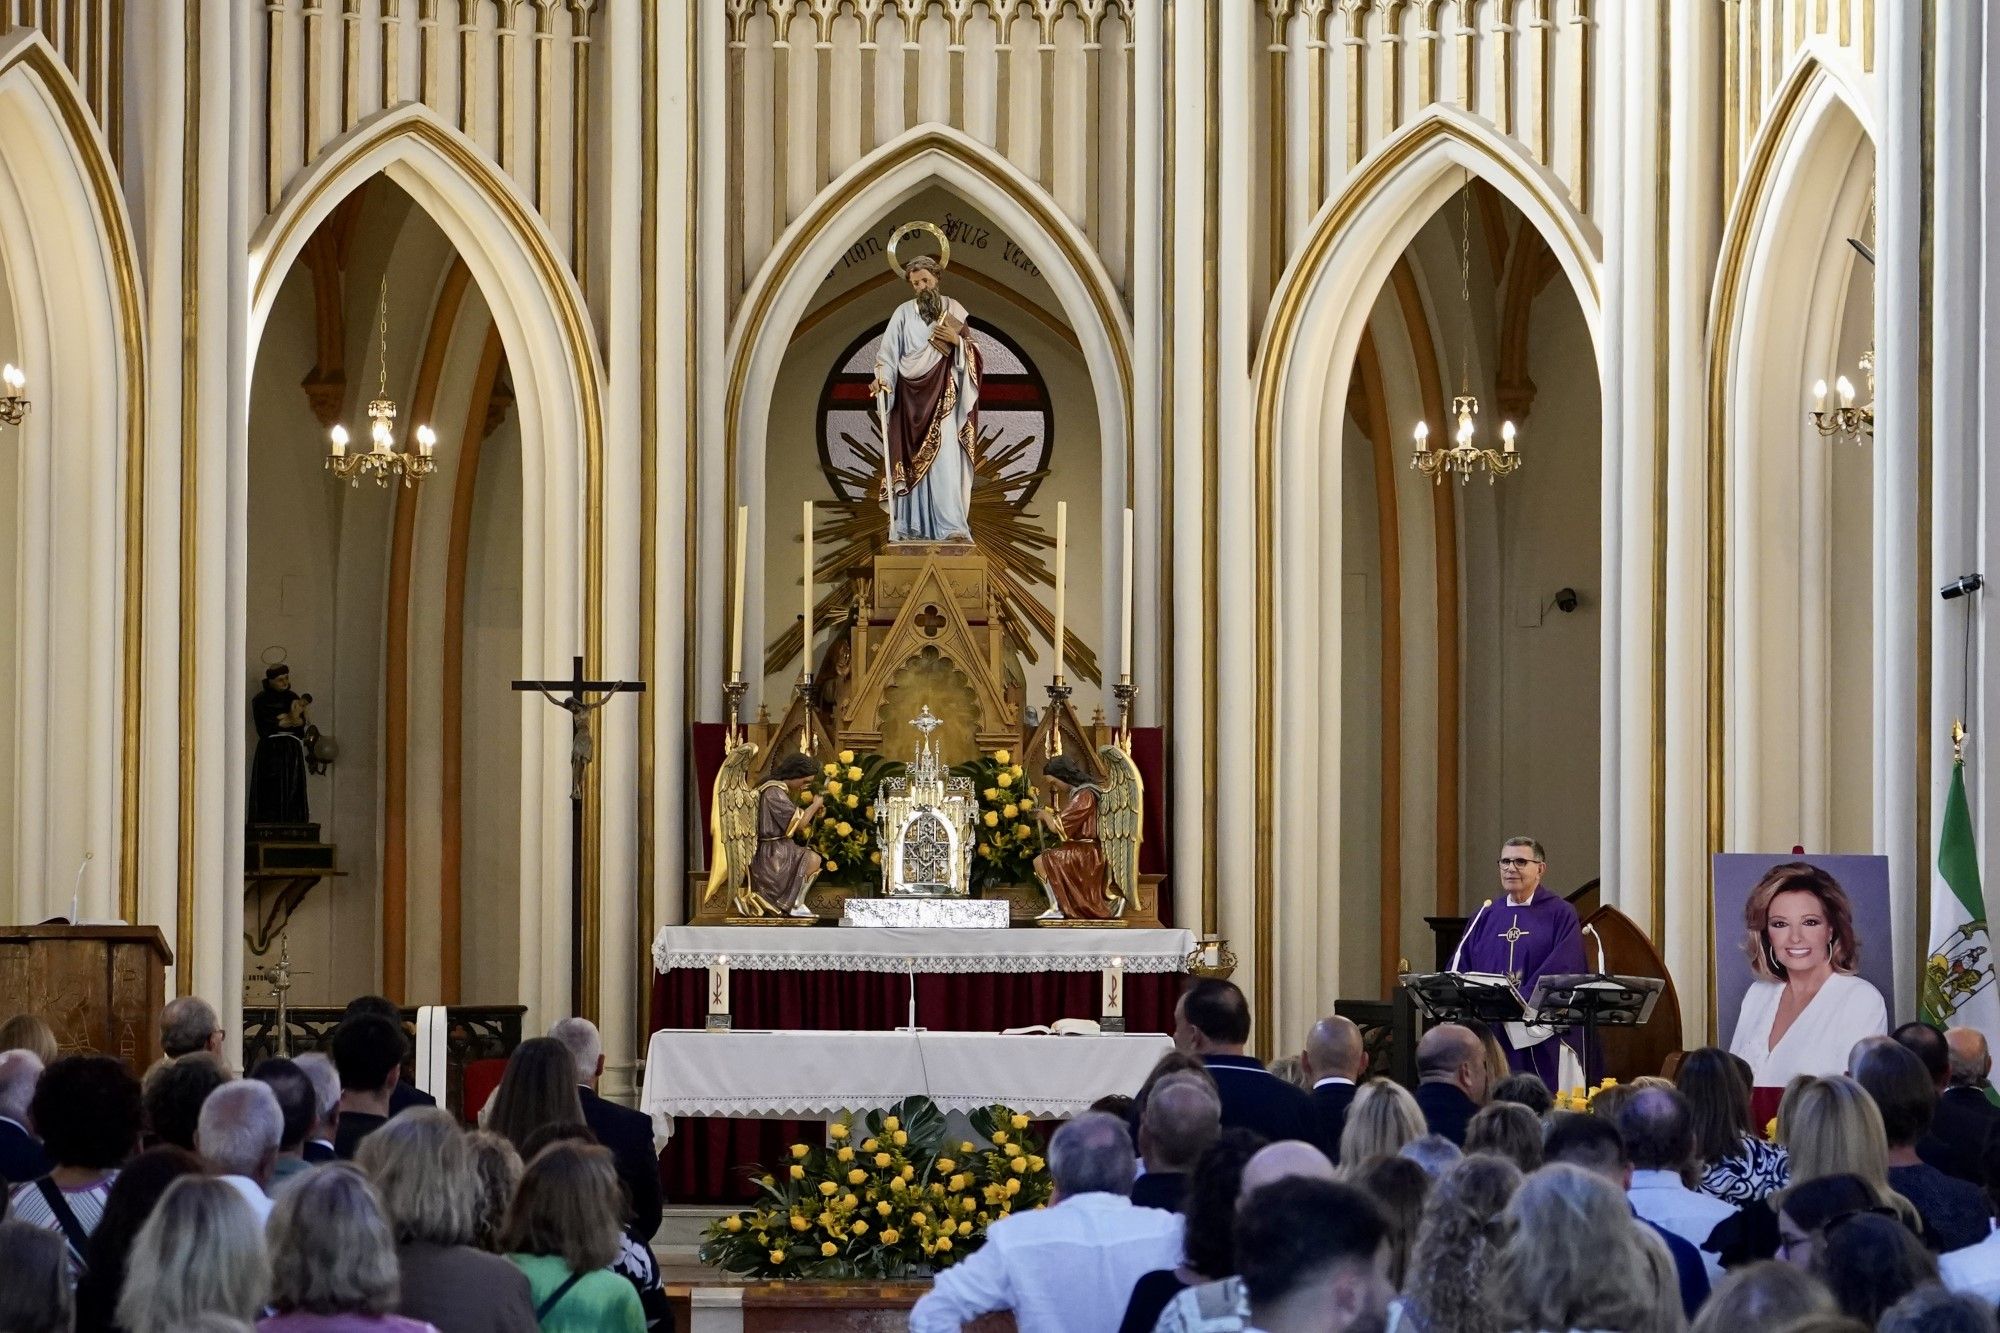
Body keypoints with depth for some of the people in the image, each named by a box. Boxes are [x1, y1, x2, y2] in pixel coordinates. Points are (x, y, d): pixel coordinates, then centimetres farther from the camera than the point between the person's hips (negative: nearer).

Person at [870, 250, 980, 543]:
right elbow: (888, 352, -3)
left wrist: (958, 340, -12)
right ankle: (910, 527, -1)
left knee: (945, 457, -11)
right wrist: (882, 378, -21)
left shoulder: (954, 310, 8)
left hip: (943, 398, 0)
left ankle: (952, 526, -17)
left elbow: (972, 353, 9)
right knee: (912, 461, -2)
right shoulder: (903, 313, 5)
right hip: (910, 395, 0)